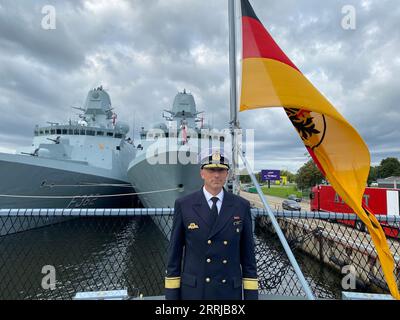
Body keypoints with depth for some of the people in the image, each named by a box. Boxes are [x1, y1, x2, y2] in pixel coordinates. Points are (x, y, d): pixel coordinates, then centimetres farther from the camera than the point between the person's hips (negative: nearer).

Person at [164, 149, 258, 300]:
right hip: (193, 290, -1)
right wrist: (171, 294, -3)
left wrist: (251, 294, -1)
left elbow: (247, 253, 0)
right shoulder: (184, 205, -8)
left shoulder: (242, 206, -3)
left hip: (230, 292, 1)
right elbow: (174, 252, -3)